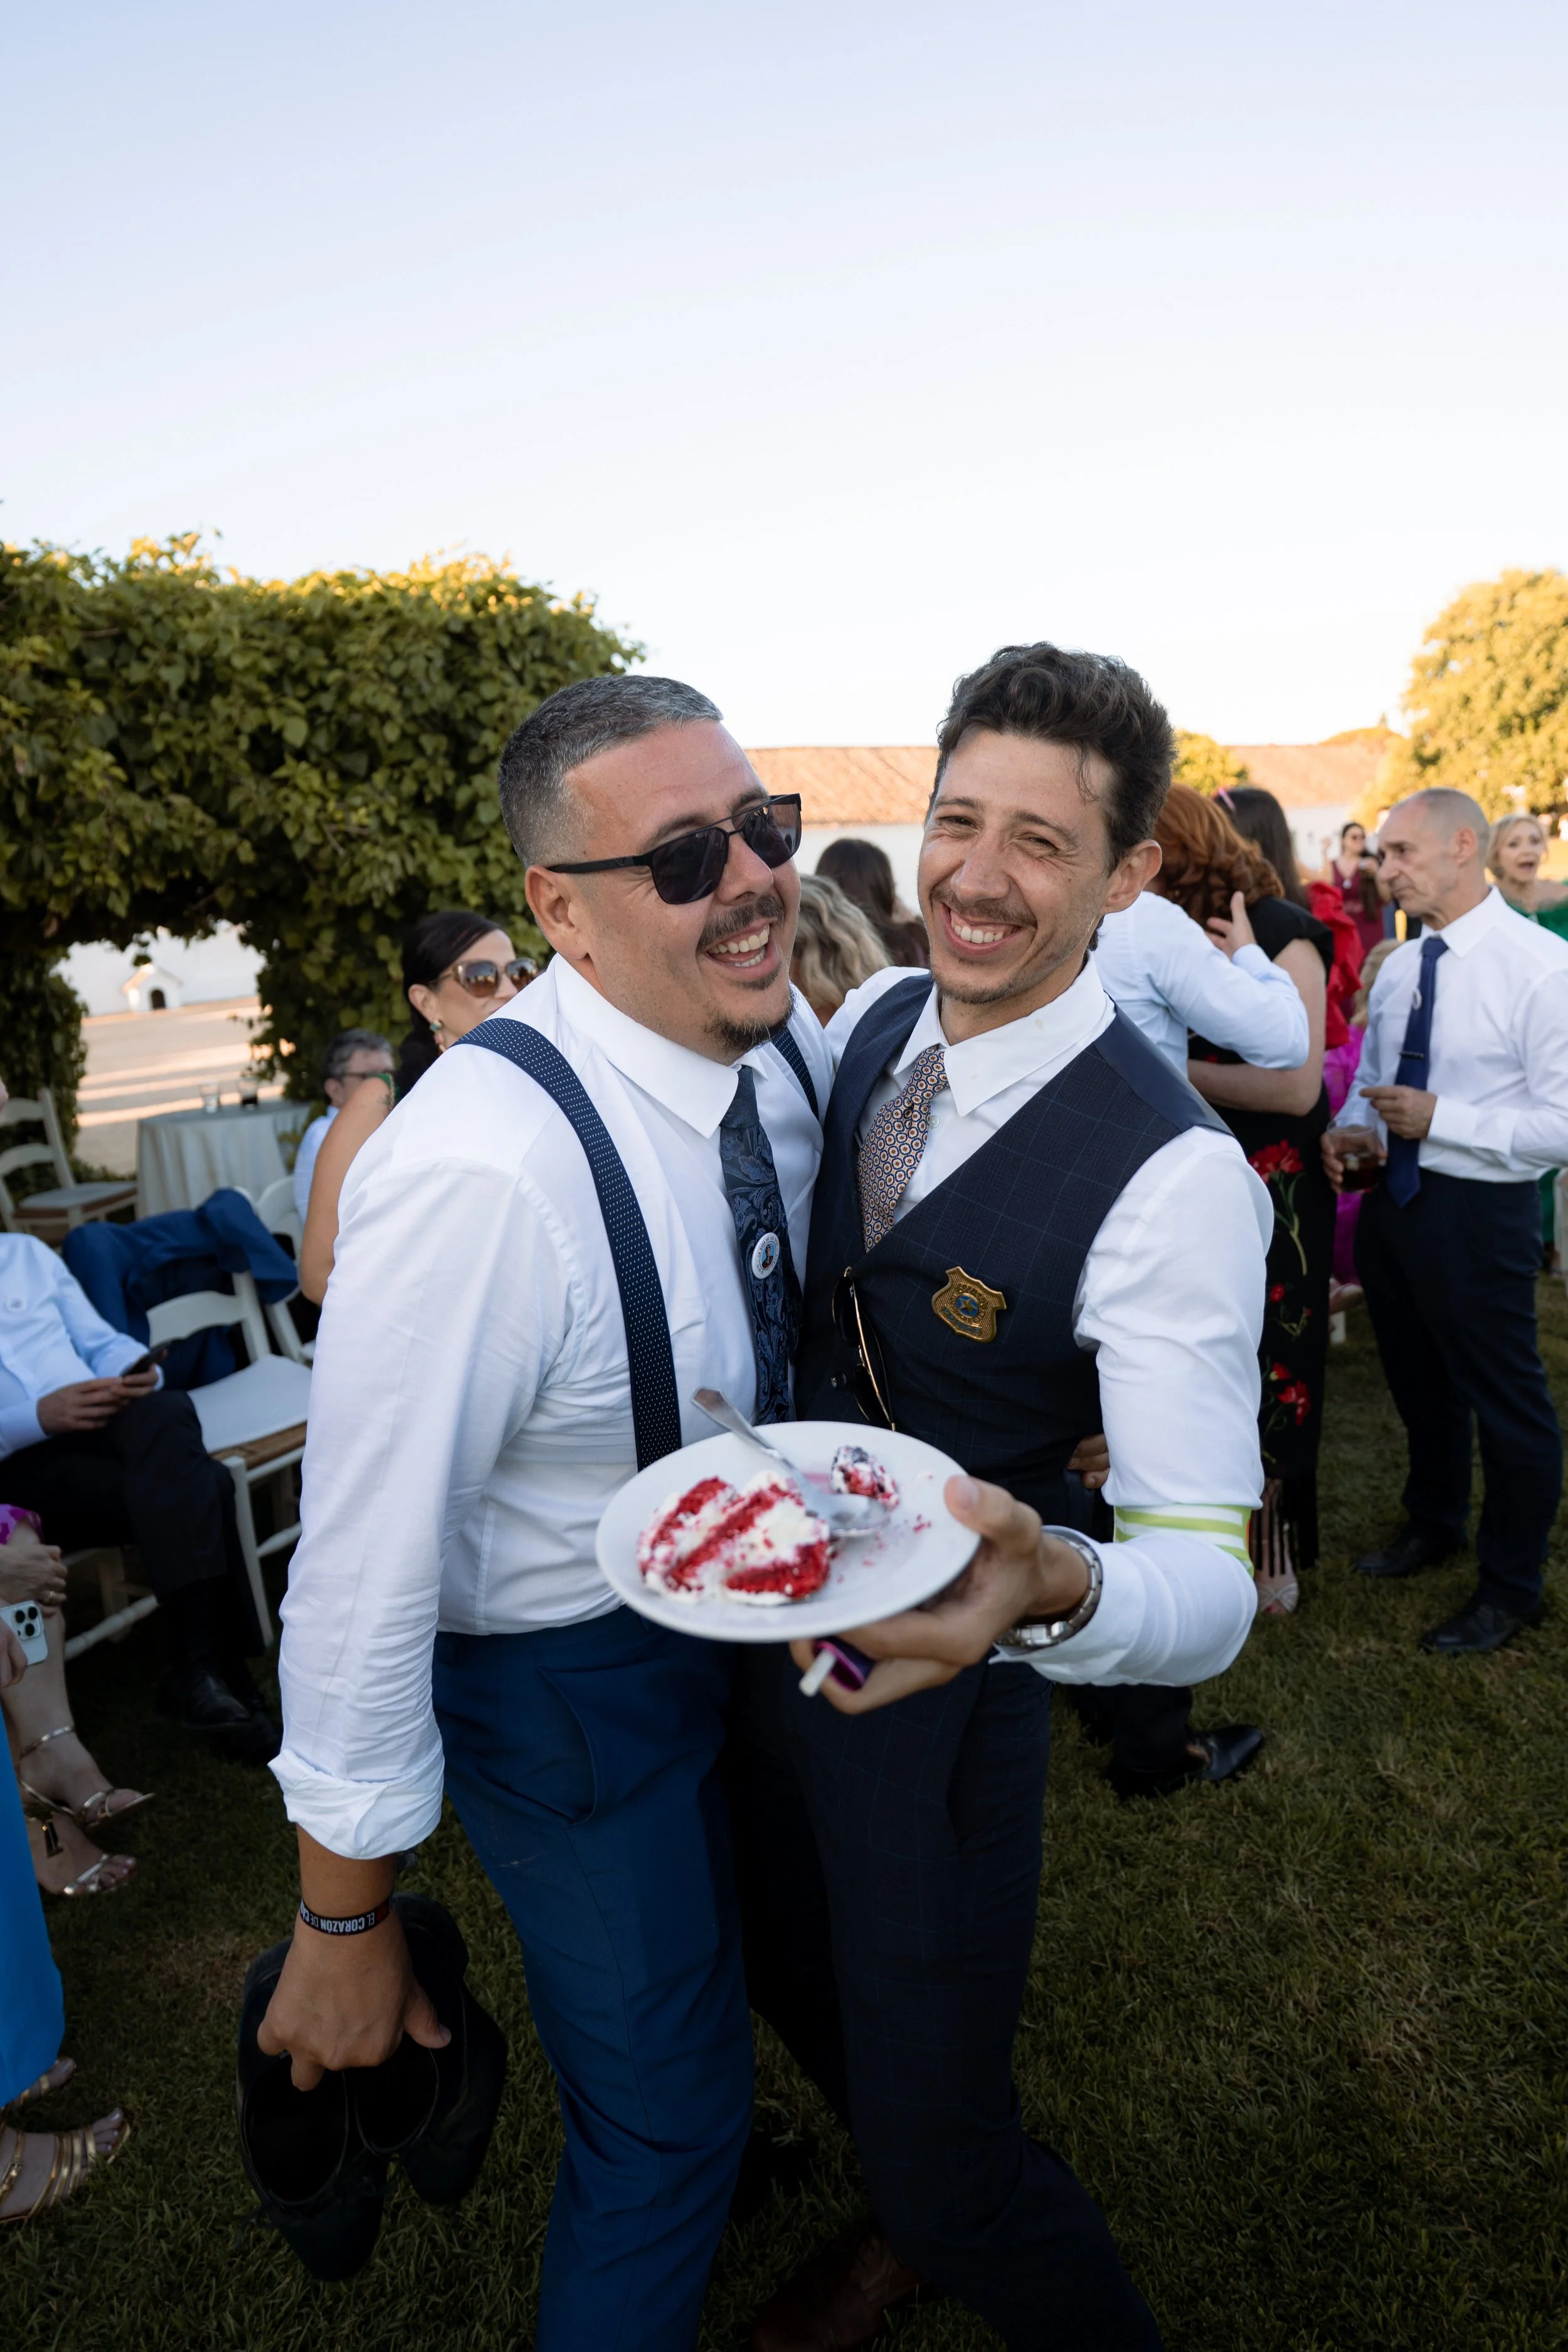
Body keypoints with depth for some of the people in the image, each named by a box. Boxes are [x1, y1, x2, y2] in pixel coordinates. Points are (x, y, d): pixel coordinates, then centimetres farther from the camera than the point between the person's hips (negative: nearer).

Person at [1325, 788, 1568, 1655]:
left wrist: (1438, 1119, -26)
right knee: (1418, 1380, 24)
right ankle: (1433, 1521, 48)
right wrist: (1351, 1126, -5)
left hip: (1479, 1214, -7)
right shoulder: (1399, 966, 5)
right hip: (1393, 1195, 7)